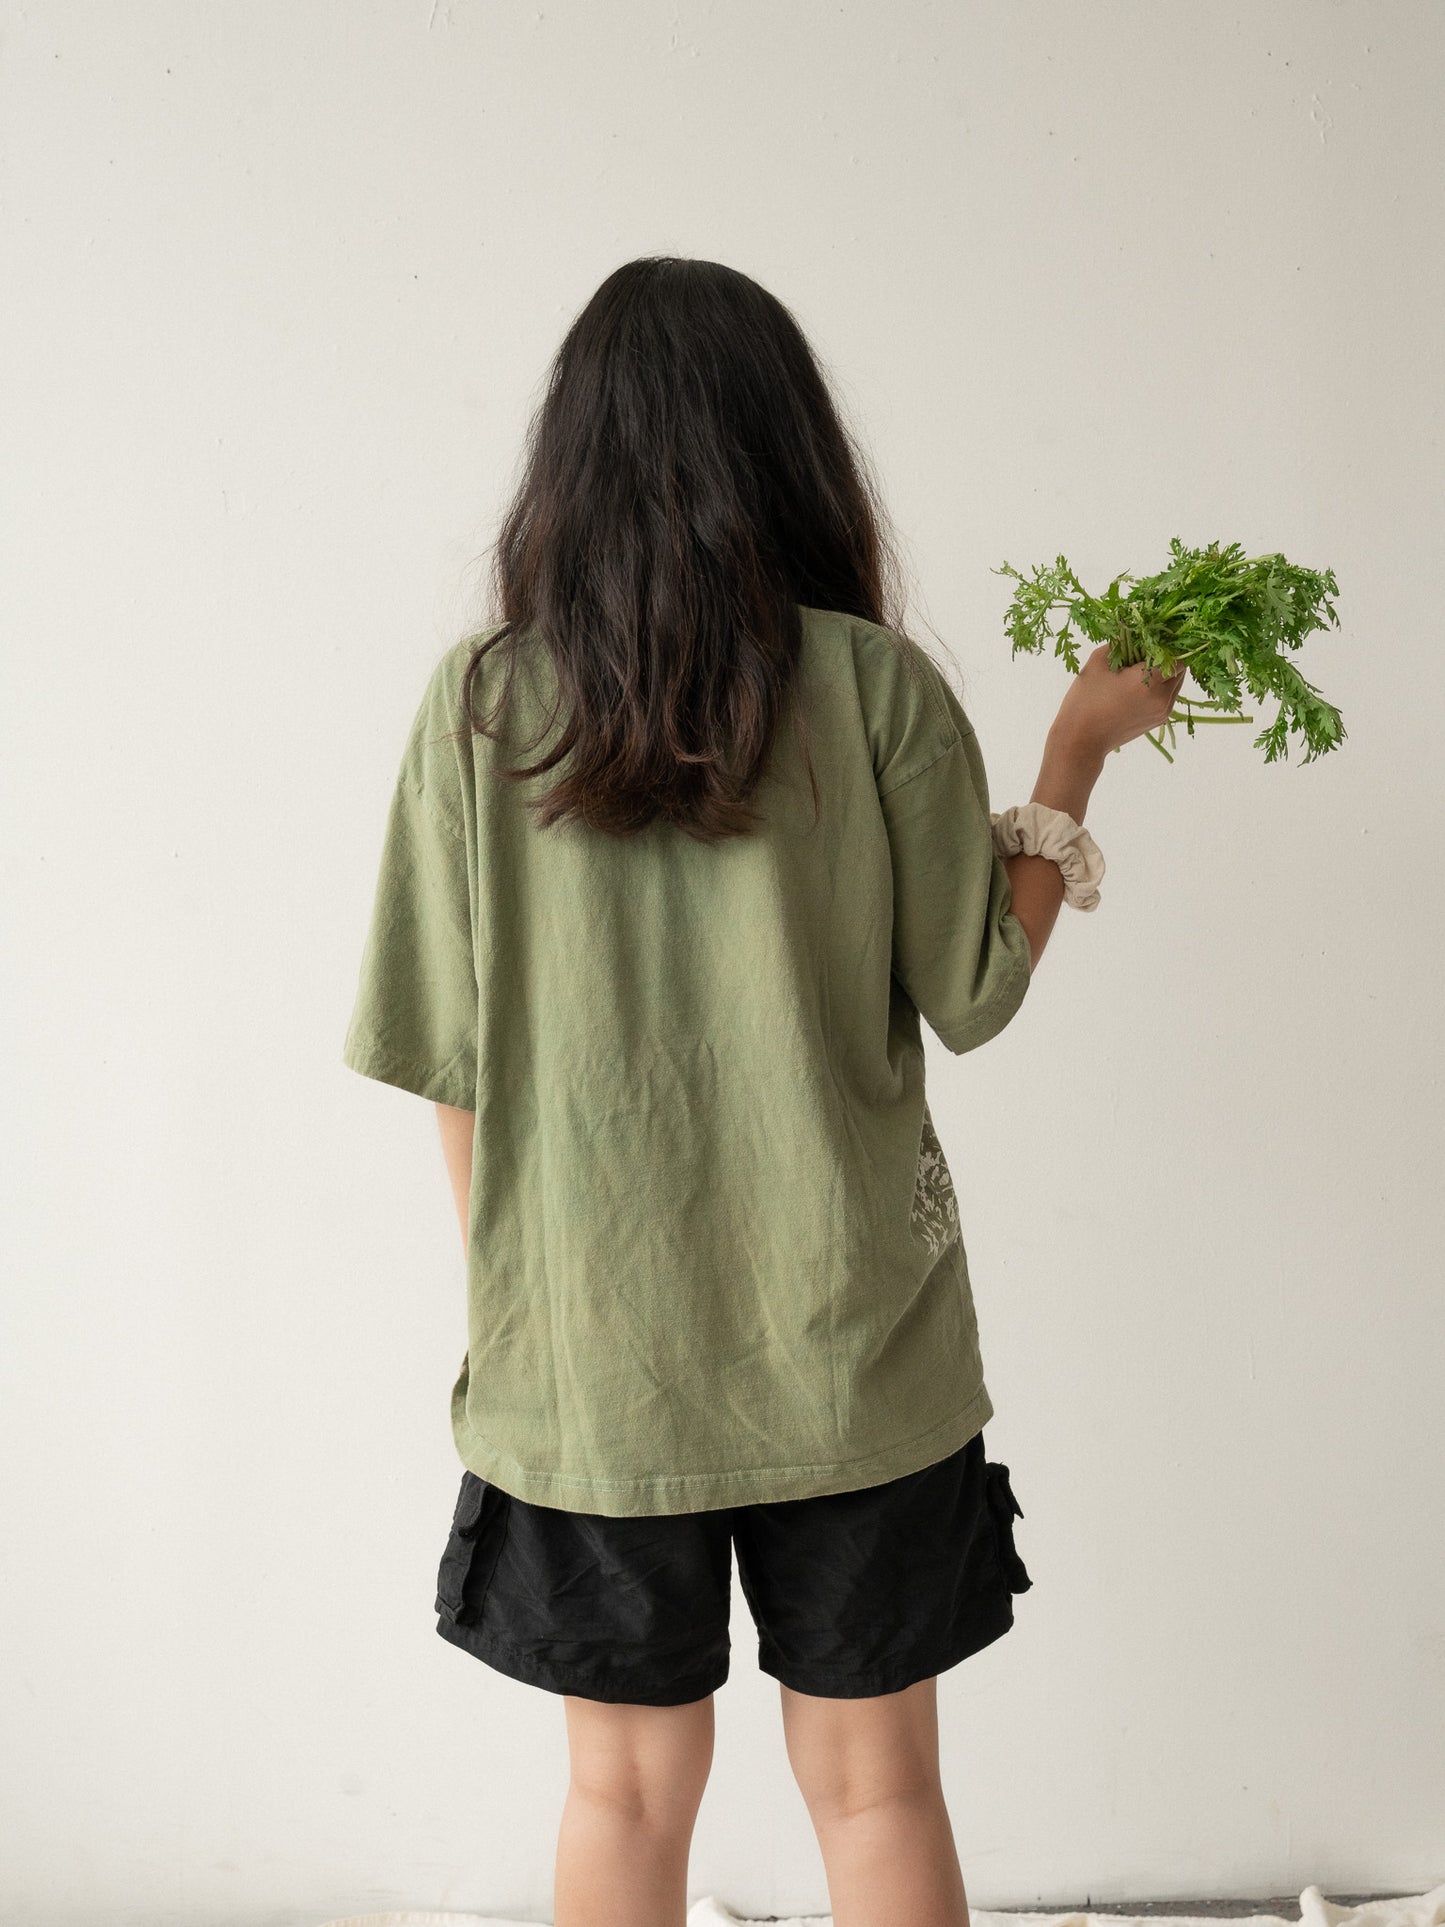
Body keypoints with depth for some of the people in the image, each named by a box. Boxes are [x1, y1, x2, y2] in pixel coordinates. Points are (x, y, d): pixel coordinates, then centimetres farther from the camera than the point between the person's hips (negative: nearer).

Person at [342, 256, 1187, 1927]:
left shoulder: (480, 702, -6)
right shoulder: (875, 687, -10)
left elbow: (445, 1060, -4)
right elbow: (973, 995, -4)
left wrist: (508, 1291, 10)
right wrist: (1076, 754, 8)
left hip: (585, 1351, 1)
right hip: (848, 1347, 0)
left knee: (628, 1789, 18)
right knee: (874, 1786, 16)